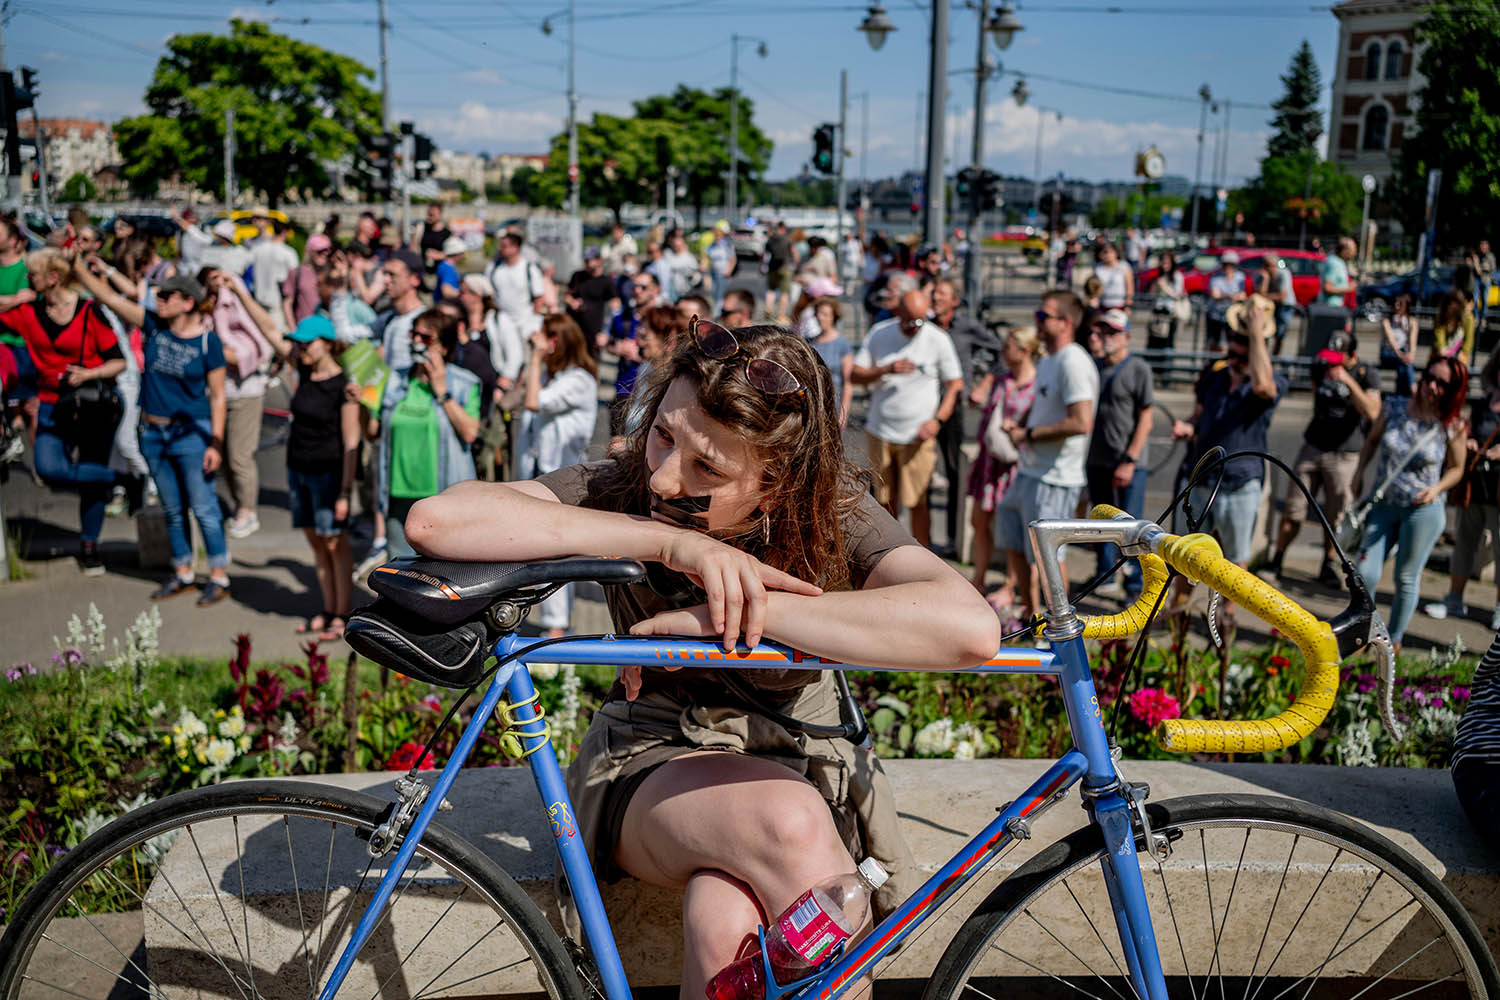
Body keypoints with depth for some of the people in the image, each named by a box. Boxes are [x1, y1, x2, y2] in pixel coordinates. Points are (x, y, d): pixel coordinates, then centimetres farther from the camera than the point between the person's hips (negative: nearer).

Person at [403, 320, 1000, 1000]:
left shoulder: (831, 516, -16)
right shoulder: (619, 490, -14)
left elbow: (971, 626, -36)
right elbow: (436, 522, -32)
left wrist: (734, 614, -37)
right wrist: (669, 540, -35)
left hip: (796, 769, 0)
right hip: (652, 762, 0)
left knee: (724, 919, -34)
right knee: (789, 823, -34)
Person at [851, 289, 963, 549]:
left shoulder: (938, 339, -4)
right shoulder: (879, 334, 3)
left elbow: (955, 384, 1)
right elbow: (855, 375, 0)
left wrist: (937, 420, -12)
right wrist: (887, 370, -18)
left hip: (918, 436, -3)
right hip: (879, 432, 3)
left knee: (917, 503, -7)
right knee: (886, 500, 9)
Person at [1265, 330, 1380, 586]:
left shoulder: (1367, 377, -8)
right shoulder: (1321, 368, 6)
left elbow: (1372, 412, -25)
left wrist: (1349, 381, -30)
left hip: (1344, 454, -3)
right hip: (1313, 447, 3)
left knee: (1335, 515, 2)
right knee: (1293, 511, 1)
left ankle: (1328, 566, 18)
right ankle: (1276, 561, 8)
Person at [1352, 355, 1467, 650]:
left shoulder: (1452, 426, -10)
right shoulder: (1394, 407, -4)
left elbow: (1456, 468, 3)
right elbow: (1372, 440, 13)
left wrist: (1437, 488, -15)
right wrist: (1359, 474, 3)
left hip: (1423, 511, -2)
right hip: (1383, 505, 2)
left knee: (1406, 579, 9)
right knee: (1366, 573, -2)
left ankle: (1393, 640, 28)